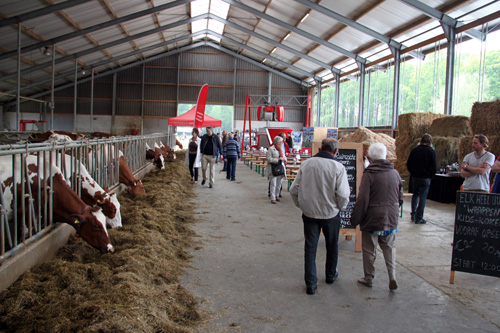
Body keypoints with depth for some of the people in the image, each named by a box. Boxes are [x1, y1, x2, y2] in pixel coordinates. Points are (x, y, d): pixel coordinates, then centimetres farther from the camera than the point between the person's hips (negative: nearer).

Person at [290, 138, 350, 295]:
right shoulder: (338, 167, -15)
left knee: (310, 248, 10)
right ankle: (331, 275, 40)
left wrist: (302, 205, 13)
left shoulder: (306, 164, -5)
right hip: (331, 214, -1)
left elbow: (294, 190, -1)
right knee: (332, 246, 21)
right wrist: (340, 207, 4)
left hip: (309, 213, 2)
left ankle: (311, 284, 13)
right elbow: (343, 195, -16)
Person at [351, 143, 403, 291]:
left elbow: (362, 199, -17)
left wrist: (355, 219, -8)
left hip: (372, 219, -4)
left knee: (369, 249, 9)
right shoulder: (395, 173, 2)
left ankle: (368, 278, 20)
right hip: (391, 218, 5)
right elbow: (400, 198, 12)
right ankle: (392, 276, 6)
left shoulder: (369, 174, -15)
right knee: (389, 247, 18)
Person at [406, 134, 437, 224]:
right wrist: (430, 176, 4)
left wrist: (413, 173, 12)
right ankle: (419, 218, 5)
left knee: (415, 195, 20)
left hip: (415, 177, 3)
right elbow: (434, 167, -9)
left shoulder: (414, 150, 0)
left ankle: (413, 215, 18)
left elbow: (408, 164, 3)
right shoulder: (432, 152, -8)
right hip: (425, 178, -3)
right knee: (422, 198, 3)